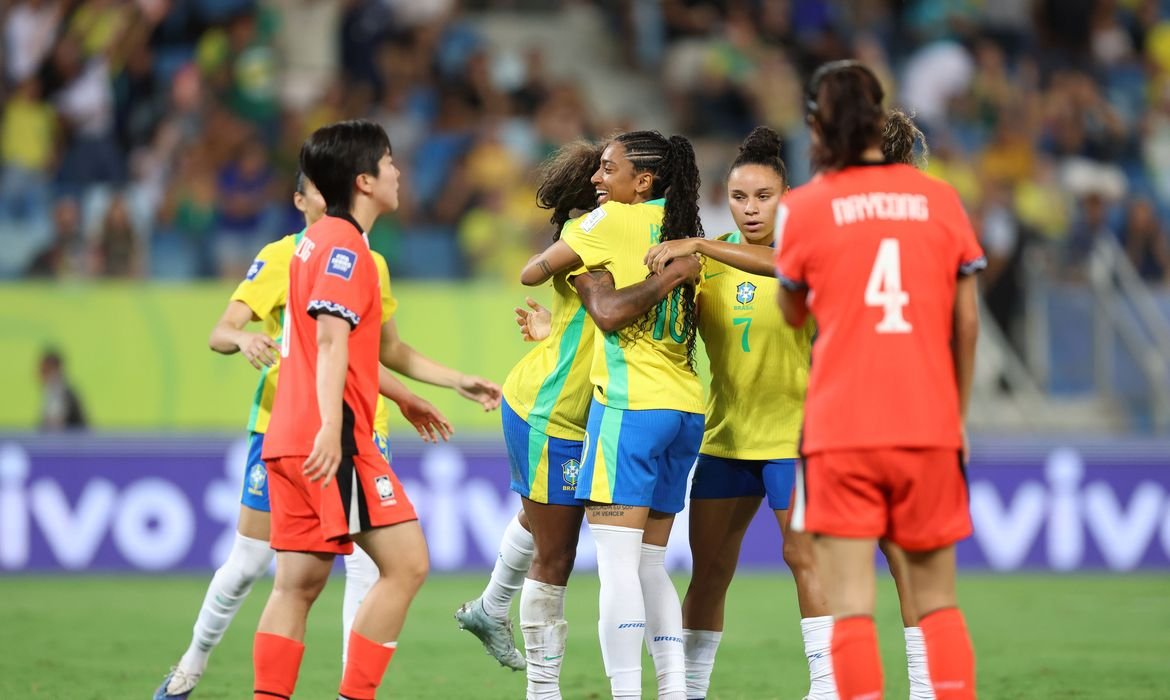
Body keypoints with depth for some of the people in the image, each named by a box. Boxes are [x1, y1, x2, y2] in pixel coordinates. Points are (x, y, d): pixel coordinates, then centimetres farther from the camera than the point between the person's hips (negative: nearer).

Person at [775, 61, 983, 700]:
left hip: (840, 432, -2)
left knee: (850, 608, -4)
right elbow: (967, 321, 7)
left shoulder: (803, 208, -1)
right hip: (930, 427, 2)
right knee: (938, 602, 11)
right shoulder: (940, 199, 4)